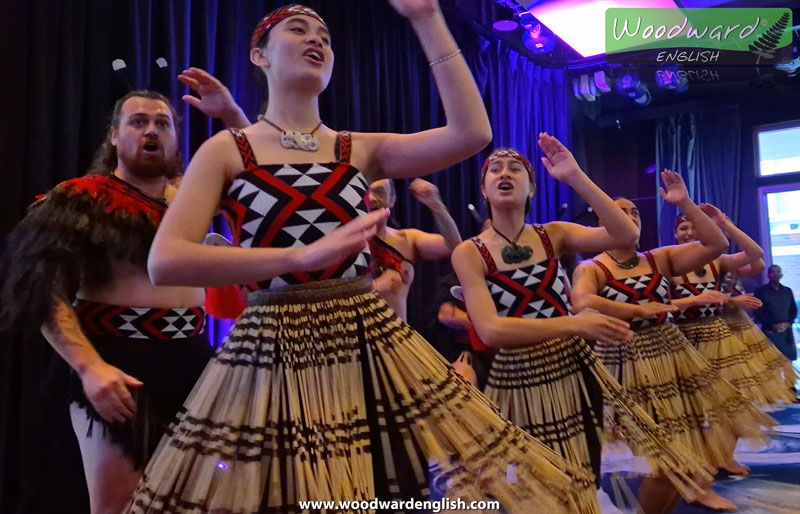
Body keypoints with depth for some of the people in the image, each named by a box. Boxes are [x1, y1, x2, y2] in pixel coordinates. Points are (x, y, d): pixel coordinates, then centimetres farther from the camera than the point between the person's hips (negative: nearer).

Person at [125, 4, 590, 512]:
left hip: (371, 348, 3)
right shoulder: (226, 151, 2)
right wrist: (303, 255, -23)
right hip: (272, 356, -2)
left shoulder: (363, 150, 9)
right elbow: (165, 262, -12)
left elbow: (473, 132, -5)